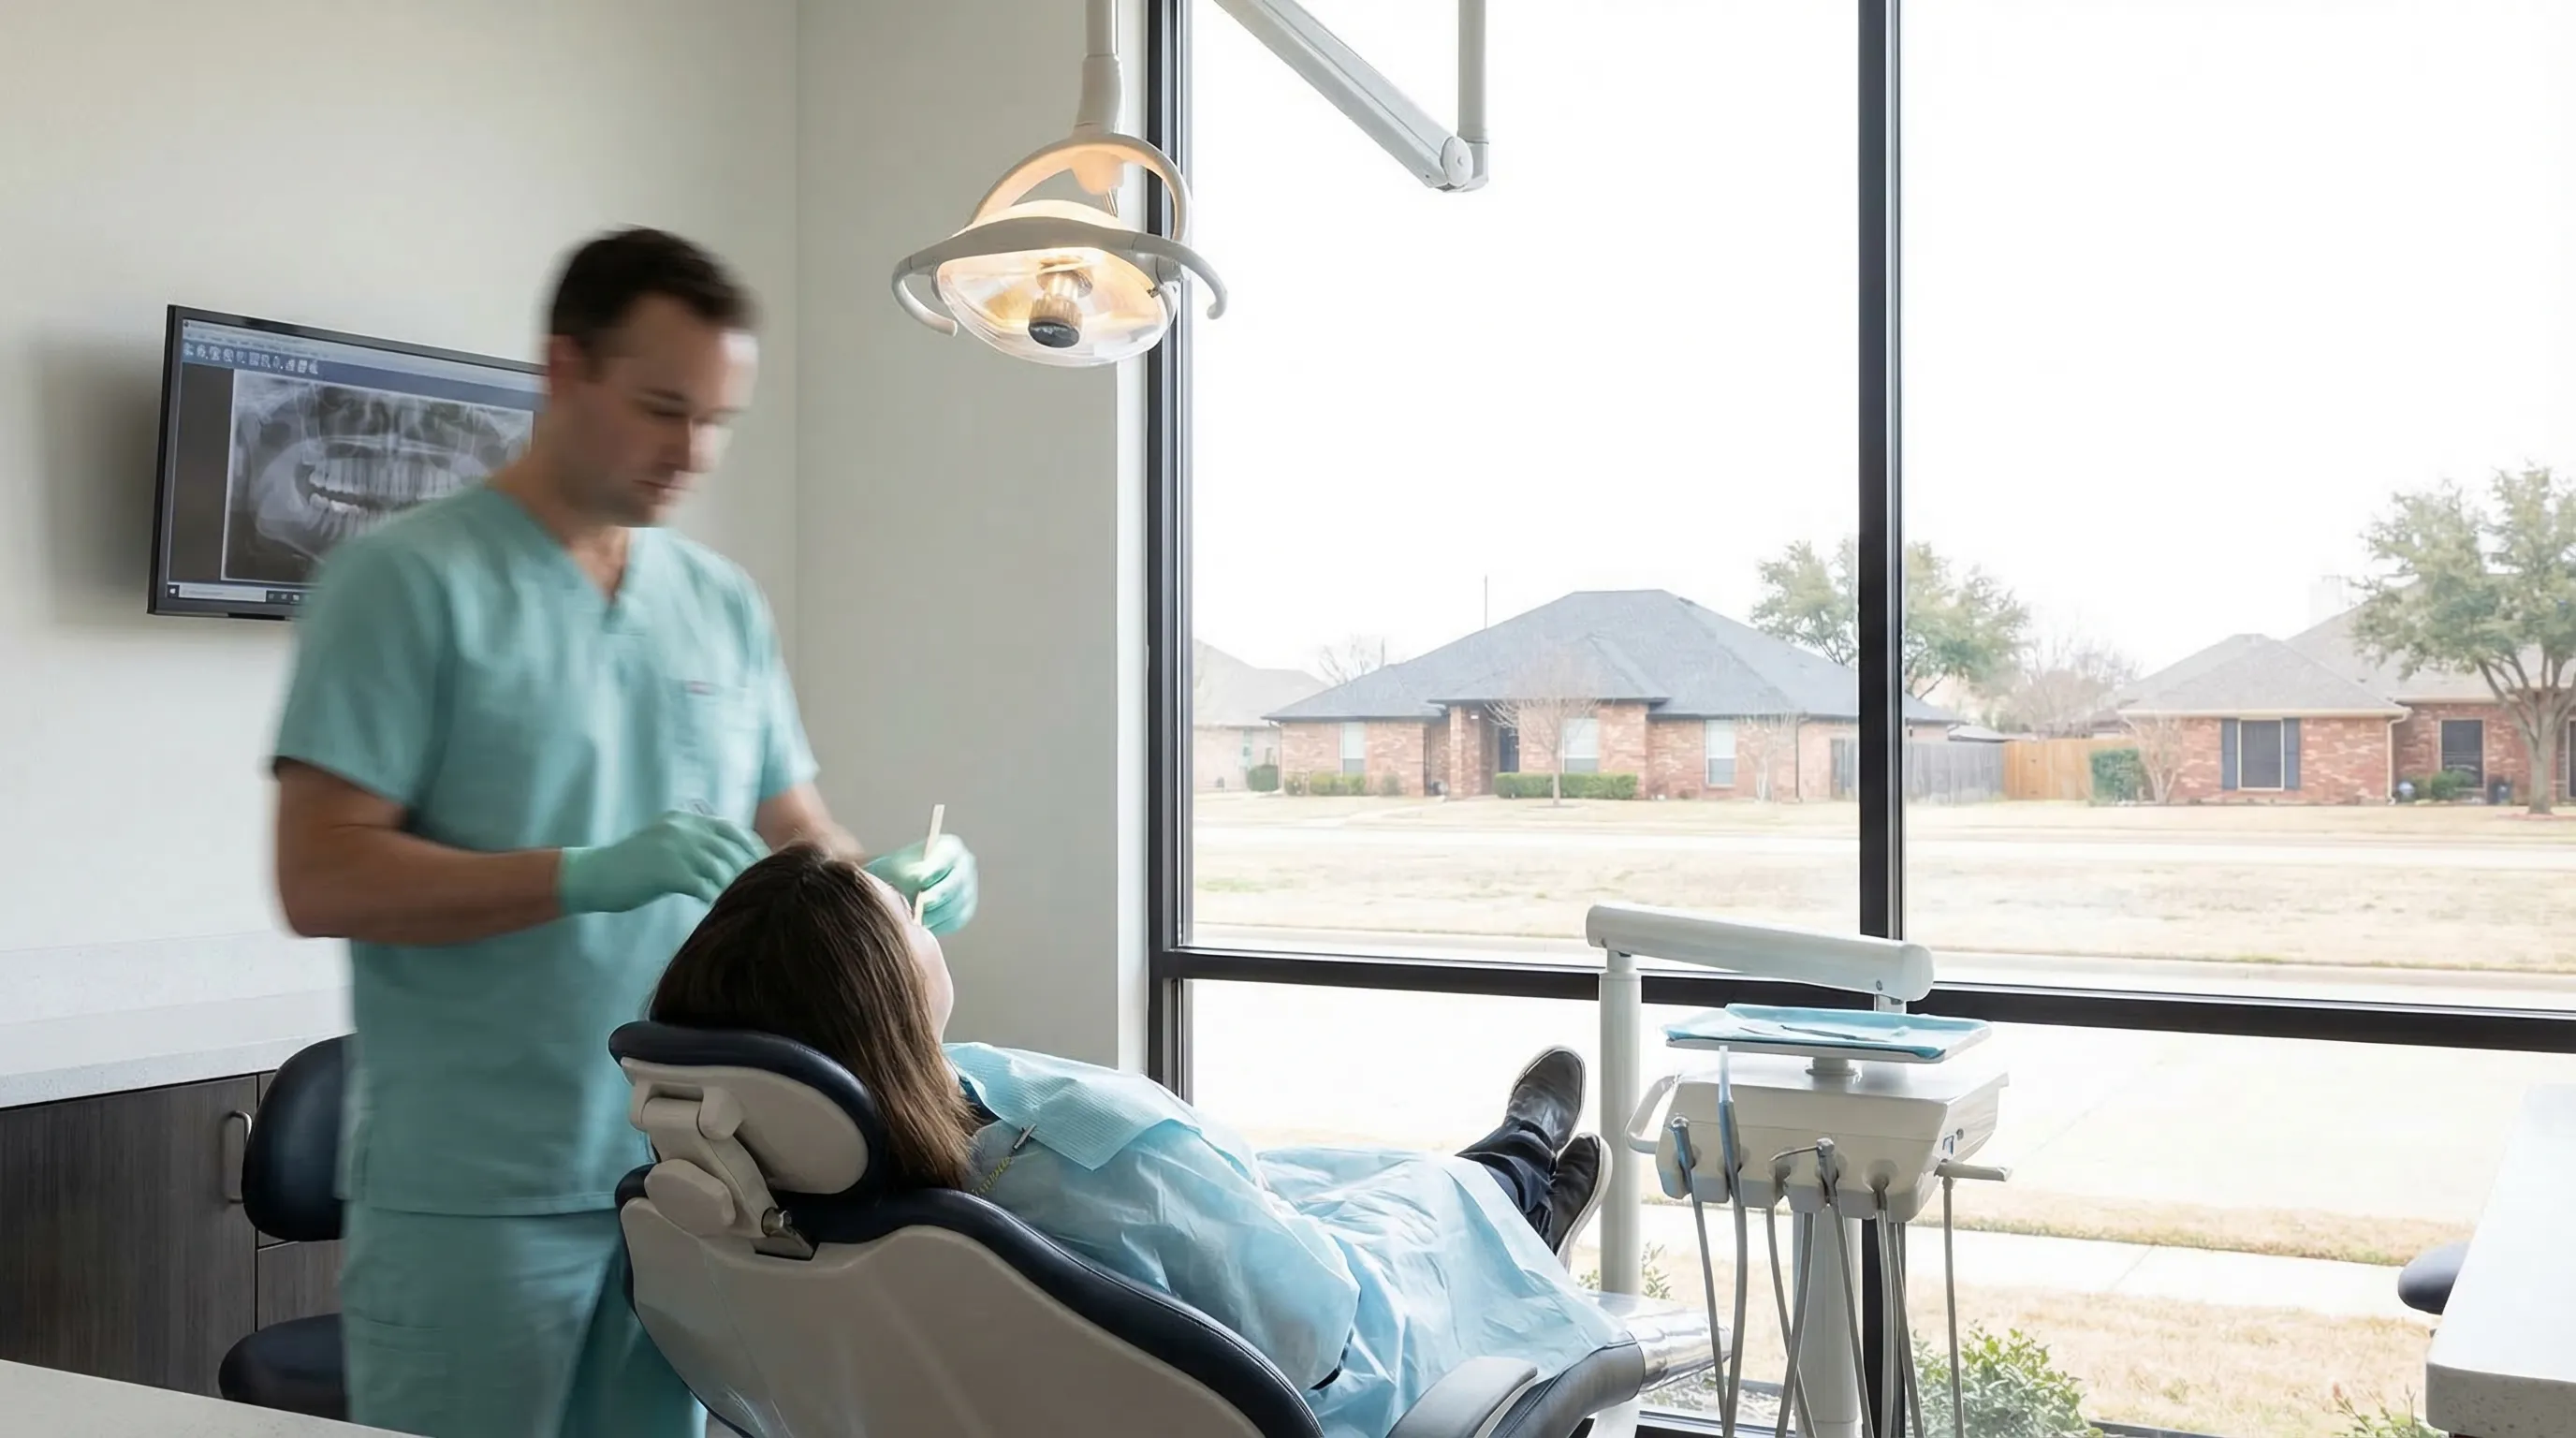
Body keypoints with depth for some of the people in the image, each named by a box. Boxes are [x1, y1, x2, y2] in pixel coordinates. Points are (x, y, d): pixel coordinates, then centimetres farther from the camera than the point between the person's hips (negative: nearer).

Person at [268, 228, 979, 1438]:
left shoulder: (725, 604, 10)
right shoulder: (404, 581, -7)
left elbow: (794, 832, 14)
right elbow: (320, 878, -13)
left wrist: (888, 881, -8)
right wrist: (588, 877, -25)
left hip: (684, 1177, 5)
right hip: (471, 1195, -5)